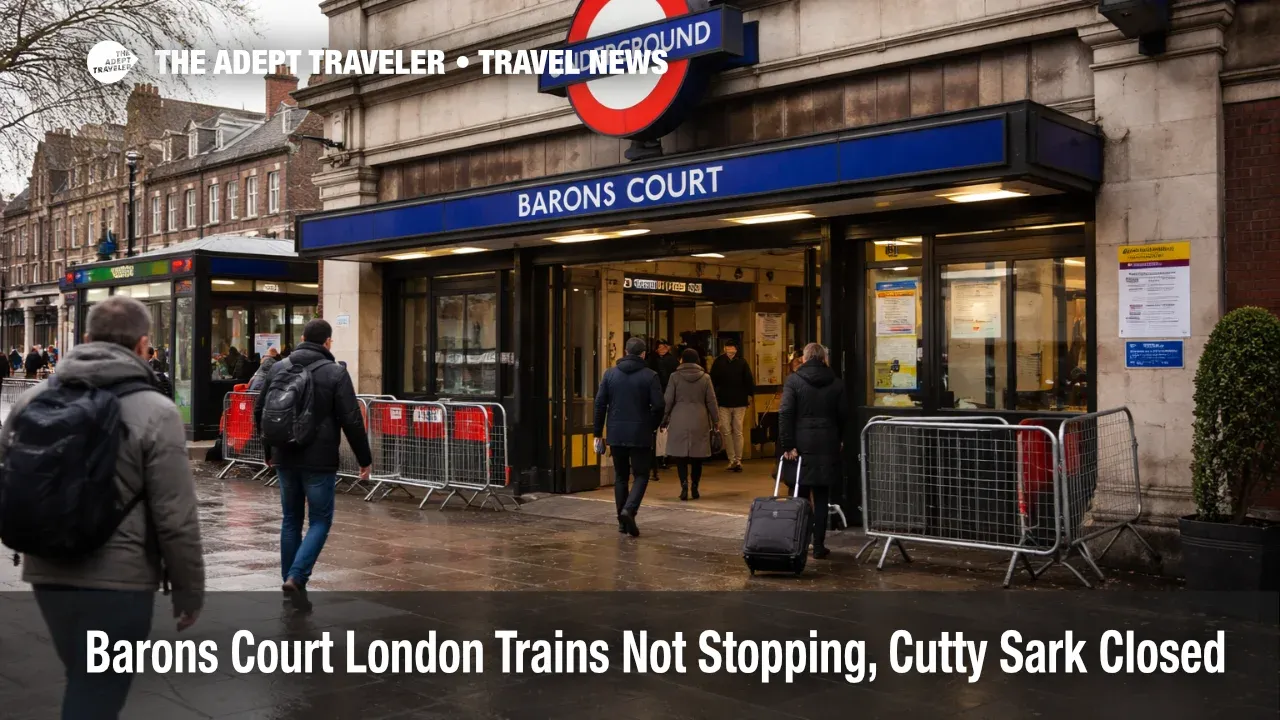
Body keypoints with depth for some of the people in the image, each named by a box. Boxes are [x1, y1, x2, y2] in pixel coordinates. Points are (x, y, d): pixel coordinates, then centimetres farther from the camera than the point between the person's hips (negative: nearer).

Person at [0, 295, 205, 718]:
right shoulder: (154, 412, -13)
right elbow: (175, 520, -14)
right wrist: (189, 591, -3)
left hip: (47, 574, 6)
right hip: (118, 579, -6)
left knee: (83, 684, 25)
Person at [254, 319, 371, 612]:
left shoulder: (278, 369, 6)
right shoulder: (335, 373, -9)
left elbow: (260, 412, 13)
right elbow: (351, 420, -11)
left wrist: (269, 450, 25)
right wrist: (365, 459, -2)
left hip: (285, 458, 5)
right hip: (319, 460, -5)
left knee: (290, 520, 15)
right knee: (320, 520, 3)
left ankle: (290, 581, 19)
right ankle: (296, 577, -13)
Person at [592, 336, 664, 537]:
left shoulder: (610, 373, 4)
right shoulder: (650, 376, -5)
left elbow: (600, 403, 2)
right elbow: (659, 406, -10)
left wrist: (598, 433, 7)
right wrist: (652, 427, 7)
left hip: (616, 435, 3)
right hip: (640, 435, -3)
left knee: (620, 476, 14)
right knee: (641, 475, 6)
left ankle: (622, 521, 13)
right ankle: (629, 510, -17)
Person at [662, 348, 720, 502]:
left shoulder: (675, 376, -1)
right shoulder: (705, 377, 3)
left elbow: (668, 401, -1)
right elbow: (711, 402, 5)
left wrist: (664, 420, 8)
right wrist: (715, 421, 14)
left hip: (679, 421, -1)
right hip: (699, 421, 1)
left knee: (680, 454, 3)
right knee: (697, 456, 10)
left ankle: (684, 483, -15)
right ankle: (694, 488, 11)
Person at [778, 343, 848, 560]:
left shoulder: (793, 381, -4)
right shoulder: (836, 383, 5)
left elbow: (785, 413, -12)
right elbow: (843, 415, 9)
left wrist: (788, 444, -10)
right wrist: (839, 440, 23)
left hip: (801, 446, -2)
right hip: (827, 447, 2)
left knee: (800, 497, 8)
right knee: (821, 499, 6)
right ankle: (819, 546, 6)